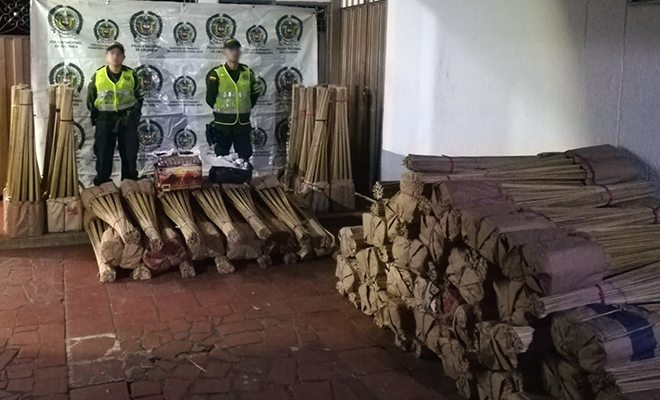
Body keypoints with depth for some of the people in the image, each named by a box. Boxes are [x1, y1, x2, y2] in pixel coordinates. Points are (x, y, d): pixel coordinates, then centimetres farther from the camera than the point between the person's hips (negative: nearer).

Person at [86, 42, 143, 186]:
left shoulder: (131, 75, 0)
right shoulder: (98, 75, 0)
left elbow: (139, 97, 11)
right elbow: (91, 99, 9)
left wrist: (135, 113, 1)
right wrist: (96, 116, 2)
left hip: (127, 120, 0)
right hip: (105, 120, 0)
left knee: (129, 153, 5)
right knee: (103, 153, 2)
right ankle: (102, 184, 12)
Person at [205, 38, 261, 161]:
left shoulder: (248, 73, 5)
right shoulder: (216, 74, -5)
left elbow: (256, 92, 16)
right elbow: (210, 99, 0)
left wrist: (246, 109, 9)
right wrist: (221, 111, 7)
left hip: (243, 124, 3)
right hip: (222, 124, -3)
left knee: (245, 157, 8)